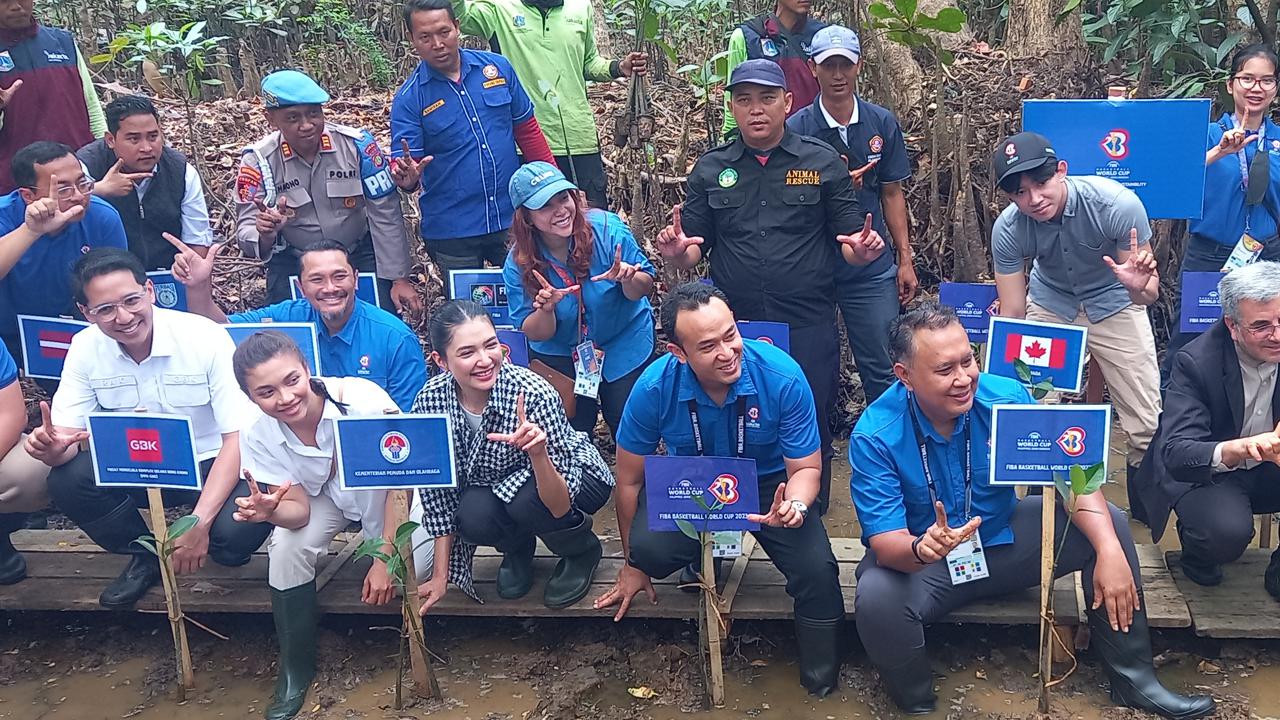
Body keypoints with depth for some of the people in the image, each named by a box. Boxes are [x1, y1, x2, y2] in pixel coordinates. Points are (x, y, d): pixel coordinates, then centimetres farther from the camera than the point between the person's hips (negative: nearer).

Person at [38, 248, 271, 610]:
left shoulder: (206, 338, -20)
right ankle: (146, 555, 3)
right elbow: (66, 436, -6)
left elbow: (238, 437, -21)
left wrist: (200, 523, -30)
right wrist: (53, 447, -34)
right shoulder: (86, 348, -7)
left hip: (213, 464, -4)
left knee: (235, 533, -34)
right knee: (65, 481, -23)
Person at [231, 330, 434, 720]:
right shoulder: (258, 436, -23)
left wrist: (386, 560, -24)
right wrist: (270, 511, -45)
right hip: (327, 496, 3)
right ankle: (296, 668, -2)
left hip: (386, 491, -2)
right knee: (286, 548, -23)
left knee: (411, 567, -26)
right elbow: (299, 510, -21)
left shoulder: (363, 400, -36)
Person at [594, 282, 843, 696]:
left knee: (817, 570, -24)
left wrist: (795, 504, -41)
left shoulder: (783, 378, -28)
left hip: (768, 484, 0)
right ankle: (705, 558, 8)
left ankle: (821, 678, 5)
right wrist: (632, 565, 2)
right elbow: (630, 479, -8)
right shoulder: (654, 388, -25)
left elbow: (806, 467, -14)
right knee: (648, 549, -29)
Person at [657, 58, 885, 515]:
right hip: (734, 327, 2)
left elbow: (849, 242, 5)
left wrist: (862, 250, -18)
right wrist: (678, 252, -13)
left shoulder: (823, 163, 4)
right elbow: (695, 248, 10)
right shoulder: (710, 169, 9)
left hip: (807, 327, -1)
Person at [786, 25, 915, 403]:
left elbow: (892, 194, 8)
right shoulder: (796, 129, -5)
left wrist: (905, 259, 6)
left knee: (884, 370, 2)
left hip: (873, 268, 1)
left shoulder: (882, 123, 2)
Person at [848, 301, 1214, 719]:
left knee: (1107, 522, -12)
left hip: (1004, 537, 4)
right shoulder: (874, 436, -25)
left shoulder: (1006, 398, -17)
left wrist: (1110, 550, -29)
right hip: (917, 560, -3)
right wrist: (921, 549, -51)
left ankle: (1133, 678, 3)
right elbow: (885, 543, -27)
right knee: (876, 598, -35)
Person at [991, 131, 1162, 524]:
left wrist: (1139, 287, -48)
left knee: (1148, 425, -4)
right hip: (1051, 304, 1)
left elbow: (1148, 293, -24)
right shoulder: (1008, 229, -27)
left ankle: (1144, 504, 23)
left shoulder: (1118, 204, -33)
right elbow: (1013, 314, -21)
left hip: (1113, 303, -1)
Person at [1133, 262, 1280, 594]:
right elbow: (1175, 453, -31)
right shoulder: (1196, 361, -24)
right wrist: (1234, 450, -52)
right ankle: (1197, 551, 4)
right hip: (1203, 471, -4)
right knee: (1227, 531, -33)